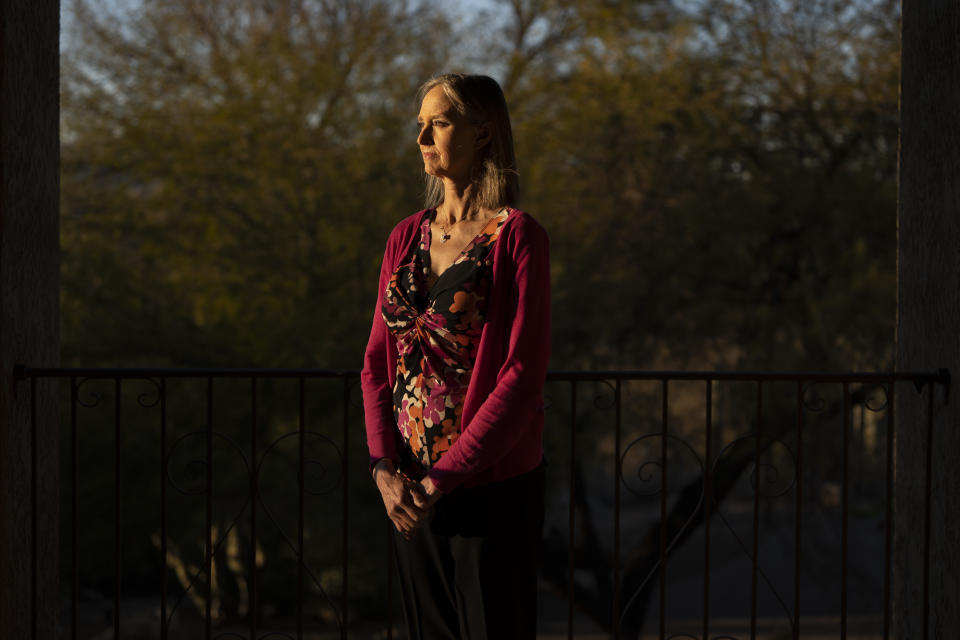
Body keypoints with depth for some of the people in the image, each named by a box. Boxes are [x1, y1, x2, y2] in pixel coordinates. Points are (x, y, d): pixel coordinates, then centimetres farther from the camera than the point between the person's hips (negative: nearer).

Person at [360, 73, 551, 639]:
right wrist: (384, 465, -4)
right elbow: (378, 363, 11)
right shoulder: (407, 238, 10)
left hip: (492, 483, -6)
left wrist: (443, 477, -16)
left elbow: (523, 377, -15)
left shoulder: (518, 237, -9)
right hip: (412, 490, 6)